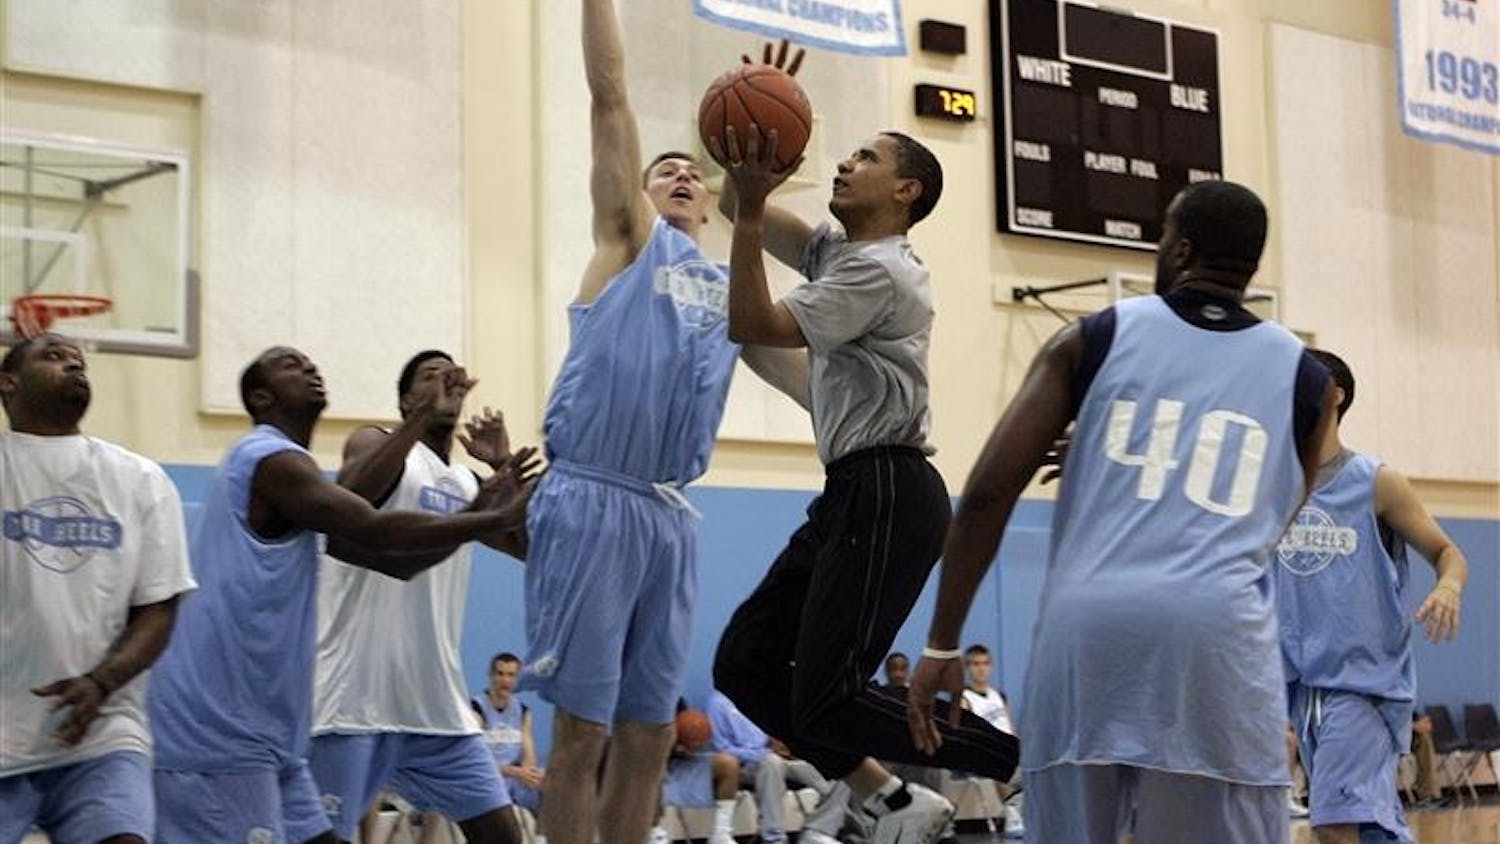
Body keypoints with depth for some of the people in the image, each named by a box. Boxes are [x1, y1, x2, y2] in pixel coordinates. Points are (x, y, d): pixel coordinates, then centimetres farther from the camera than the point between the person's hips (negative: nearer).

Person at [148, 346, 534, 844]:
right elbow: (375, 530, -21)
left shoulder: (285, 467, 22)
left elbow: (393, 560, 19)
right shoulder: (271, 459, -10)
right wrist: (493, 521, -15)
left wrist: (478, 513, 6)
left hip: (260, 732, 11)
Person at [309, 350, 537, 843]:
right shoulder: (377, 443, -2)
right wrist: (426, 413, -32)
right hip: (355, 698, -7)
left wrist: (505, 467, 0)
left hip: (438, 702, 7)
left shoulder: (467, 484, 18)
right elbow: (352, 488, -25)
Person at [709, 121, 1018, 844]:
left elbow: (749, 325, -18)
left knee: (829, 700, -15)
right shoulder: (836, 250, 16)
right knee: (745, 664, 8)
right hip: (851, 494, 10)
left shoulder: (879, 271, -13)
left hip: (887, 498, -10)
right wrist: (750, 149, 3)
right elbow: (737, 208, 20)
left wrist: (751, 209, -19)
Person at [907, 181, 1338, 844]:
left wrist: (941, 645, 8)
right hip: (1218, 631, 0)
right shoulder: (1304, 375, 17)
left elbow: (988, 493, 4)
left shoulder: (1091, 339, 13)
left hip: (1087, 623, 0)